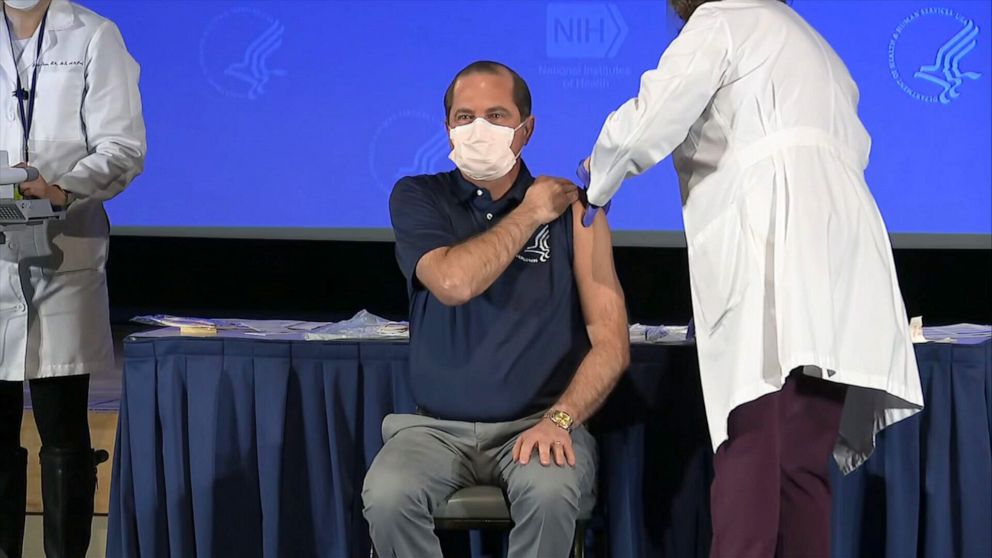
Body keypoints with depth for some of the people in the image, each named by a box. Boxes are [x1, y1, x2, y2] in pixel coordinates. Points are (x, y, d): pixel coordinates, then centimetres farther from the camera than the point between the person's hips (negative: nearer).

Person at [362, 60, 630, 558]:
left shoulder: (572, 211, 4)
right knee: (387, 497, -30)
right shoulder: (418, 199, 6)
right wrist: (529, 214, -4)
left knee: (550, 493, -35)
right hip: (437, 427, 1)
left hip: (537, 424, -1)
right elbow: (454, 282, -15)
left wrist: (559, 419, -17)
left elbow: (611, 342, -2)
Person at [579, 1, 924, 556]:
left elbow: (646, 128, -1)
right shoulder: (812, 46, 33)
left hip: (779, 257, -7)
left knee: (752, 453, -17)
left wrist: (597, 182, 18)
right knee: (800, 464, 2)